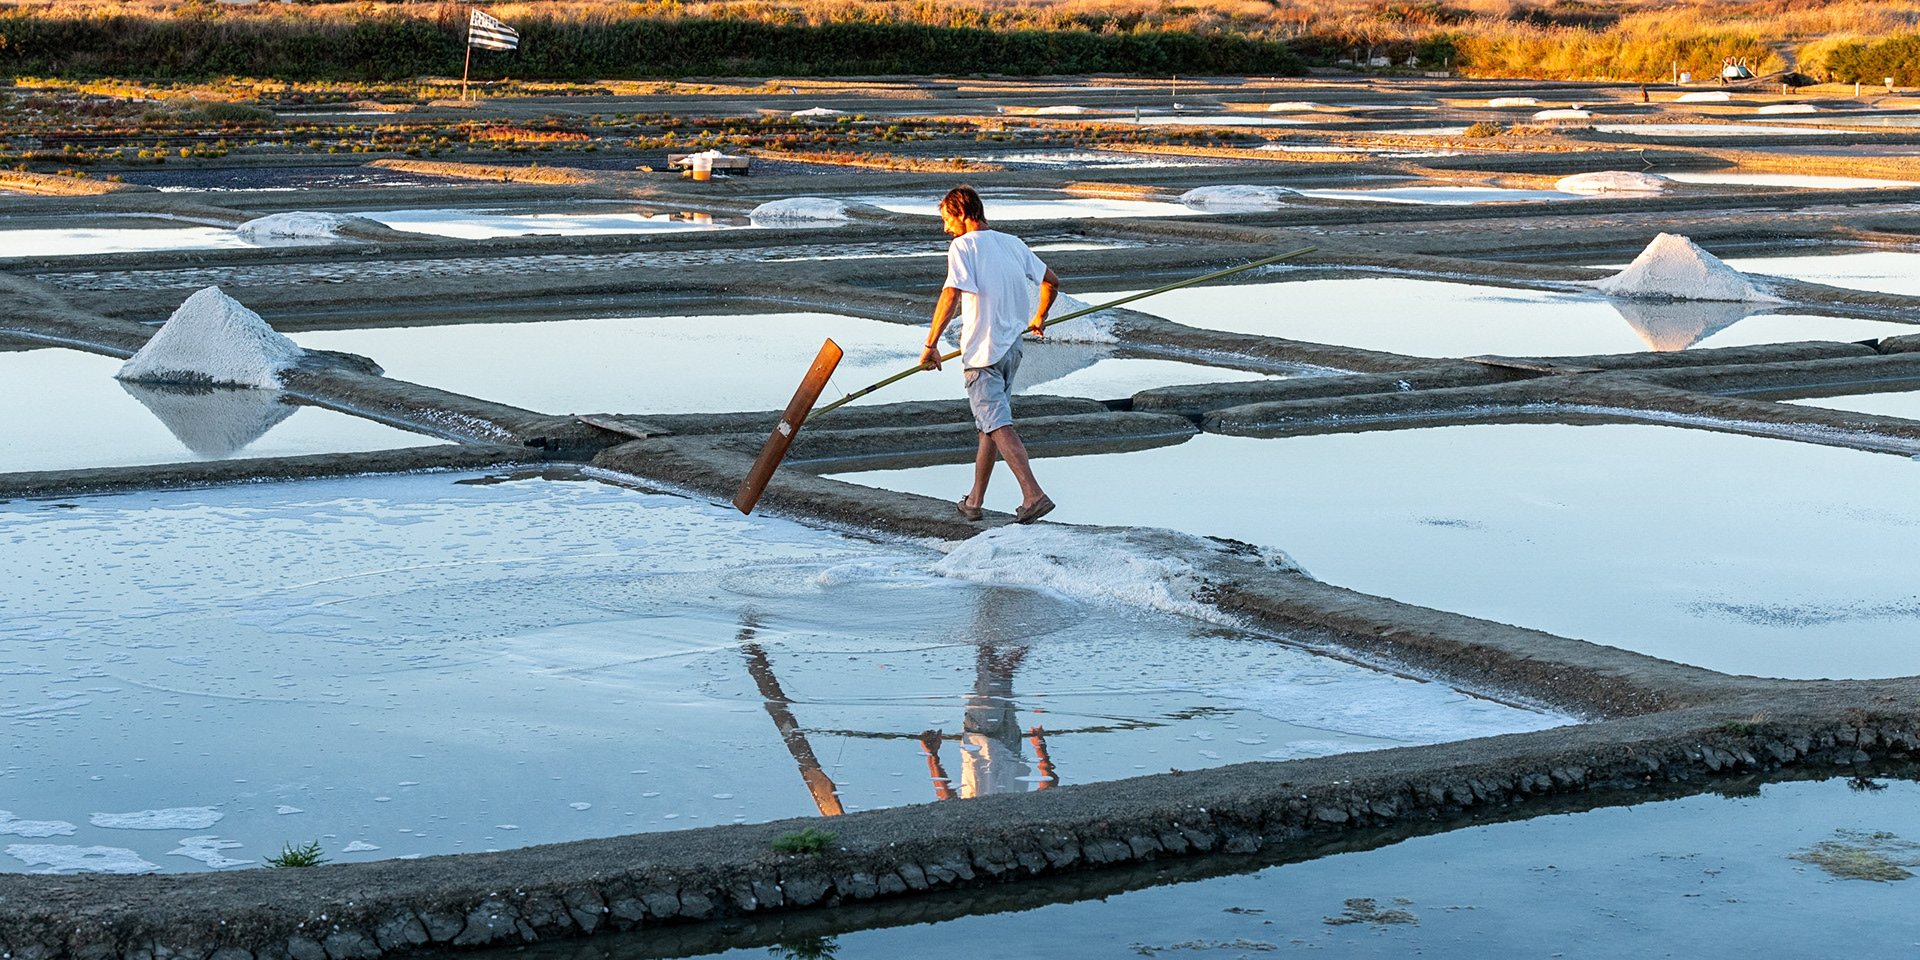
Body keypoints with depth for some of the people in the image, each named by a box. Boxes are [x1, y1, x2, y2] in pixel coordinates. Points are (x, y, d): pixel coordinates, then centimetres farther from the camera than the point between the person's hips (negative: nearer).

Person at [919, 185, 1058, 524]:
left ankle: (1034, 494, -22)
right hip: (1012, 346, 7)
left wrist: (931, 345, -18)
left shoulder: (963, 245, -10)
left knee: (998, 424, -9)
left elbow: (951, 295, -21)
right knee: (988, 423, 16)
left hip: (982, 350, -7)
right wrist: (1039, 319, 33)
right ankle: (974, 501, 22)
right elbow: (1051, 281, 15)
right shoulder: (1013, 243, 10)